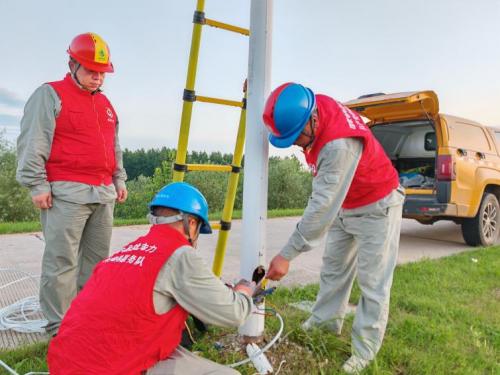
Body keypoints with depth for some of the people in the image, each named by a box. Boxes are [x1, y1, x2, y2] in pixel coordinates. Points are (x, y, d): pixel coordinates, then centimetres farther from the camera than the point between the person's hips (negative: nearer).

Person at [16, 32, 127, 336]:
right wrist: (37, 184, -11)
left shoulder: (105, 103, 22)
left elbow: (115, 147, 28)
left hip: (104, 193, 7)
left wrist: (119, 179, 22)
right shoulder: (50, 94, 1)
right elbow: (32, 143, -6)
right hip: (66, 193, -7)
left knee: (96, 258, 10)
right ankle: (60, 327, 5)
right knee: (62, 261, -4)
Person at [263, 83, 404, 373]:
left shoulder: (340, 145, -41)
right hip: (345, 204, 9)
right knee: (334, 267, 18)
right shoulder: (315, 105, -16)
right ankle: (327, 319, 36)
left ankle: (365, 351, 13)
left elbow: (322, 207, -39)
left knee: (373, 282, 0)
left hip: (376, 207, -9)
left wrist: (288, 255, -36)